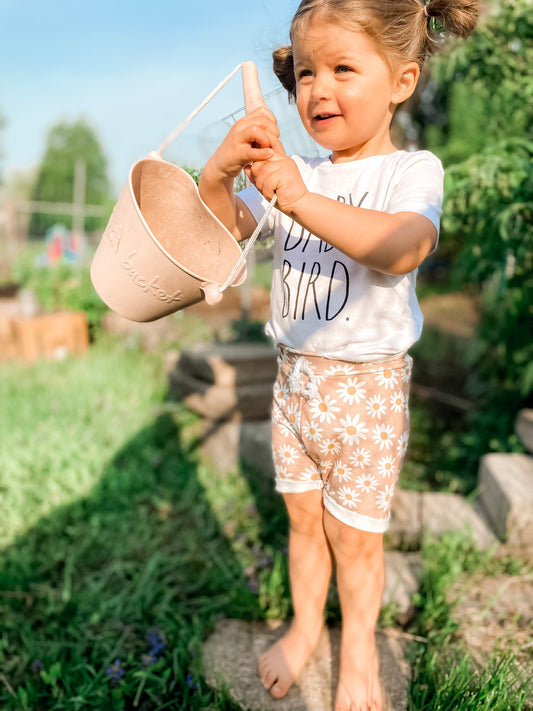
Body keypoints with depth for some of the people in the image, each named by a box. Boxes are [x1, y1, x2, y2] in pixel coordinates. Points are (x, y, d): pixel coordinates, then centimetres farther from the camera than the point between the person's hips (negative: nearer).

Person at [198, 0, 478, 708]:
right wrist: (218, 174, -26)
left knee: (353, 534, 10)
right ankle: (305, 624, 41)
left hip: (367, 384, -4)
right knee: (303, 518, 17)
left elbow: (402, 248, -31)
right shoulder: (290, 172, 5)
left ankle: (359, 647, 36)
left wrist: (304, 202, -45)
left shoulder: (412, 170, -10)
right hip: (295, 375, 4)